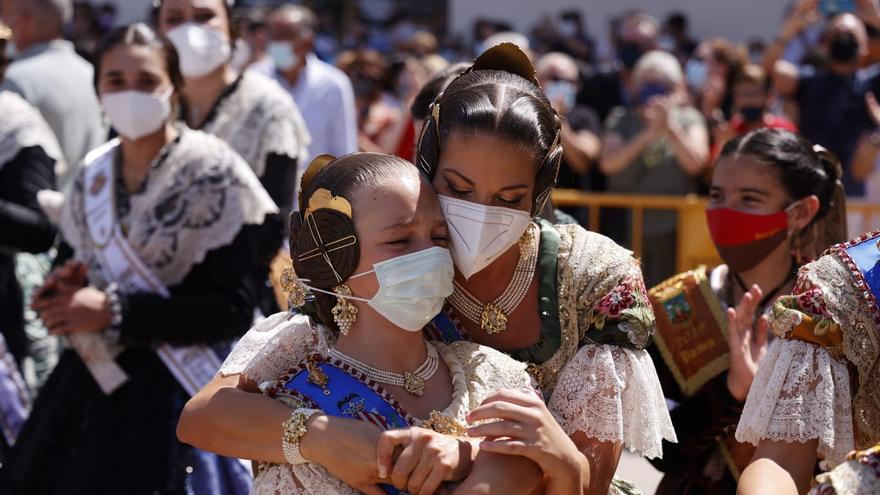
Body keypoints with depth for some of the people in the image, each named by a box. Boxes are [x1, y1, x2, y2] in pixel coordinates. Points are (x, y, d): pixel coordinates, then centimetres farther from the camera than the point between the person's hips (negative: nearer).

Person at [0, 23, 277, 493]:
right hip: (88, 384, 6)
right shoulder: (92, 176, 7)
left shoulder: (215, 175, -11)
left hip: (173, 396, -5)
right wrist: (65, 291, -8)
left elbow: (234, 309, -15)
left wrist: (113, 310, -19)